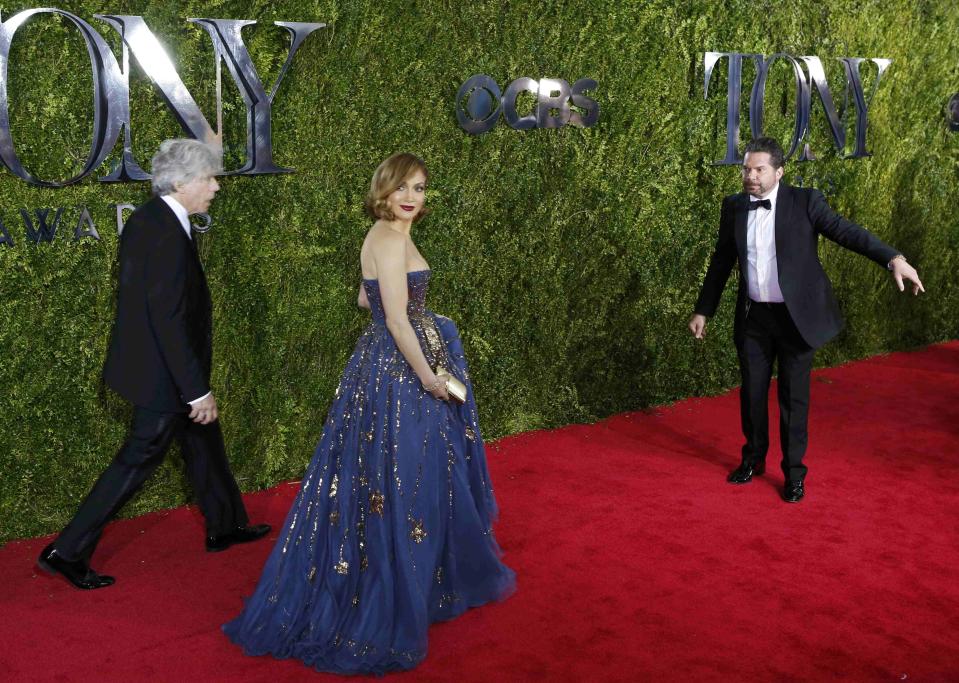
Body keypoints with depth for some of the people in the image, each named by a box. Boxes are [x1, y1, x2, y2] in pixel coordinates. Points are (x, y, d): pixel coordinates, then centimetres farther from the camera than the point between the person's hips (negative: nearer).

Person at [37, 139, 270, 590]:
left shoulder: (145, 218, 4)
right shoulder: (169, 235, -26)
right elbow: (170, 320, -27)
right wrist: (198, 391, -22)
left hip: (148, 361, 10)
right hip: (164, 372, -10)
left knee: (203, 440, 22)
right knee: (138, 459, 2)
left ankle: (225, 527, 38)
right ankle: (68, 551, 11)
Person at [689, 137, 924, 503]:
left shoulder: (805, 201, -8)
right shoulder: (734, 207, 3)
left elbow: (847, 232, -17)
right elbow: (721, 262, 11)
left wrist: (893, 258, -32)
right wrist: (703, 310, 13)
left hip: (796, 317, -3)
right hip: (753, 317, 3)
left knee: (794, 397, 5)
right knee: (751, 392, 13)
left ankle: (794, 472, 20)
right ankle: (753, 459, 33)